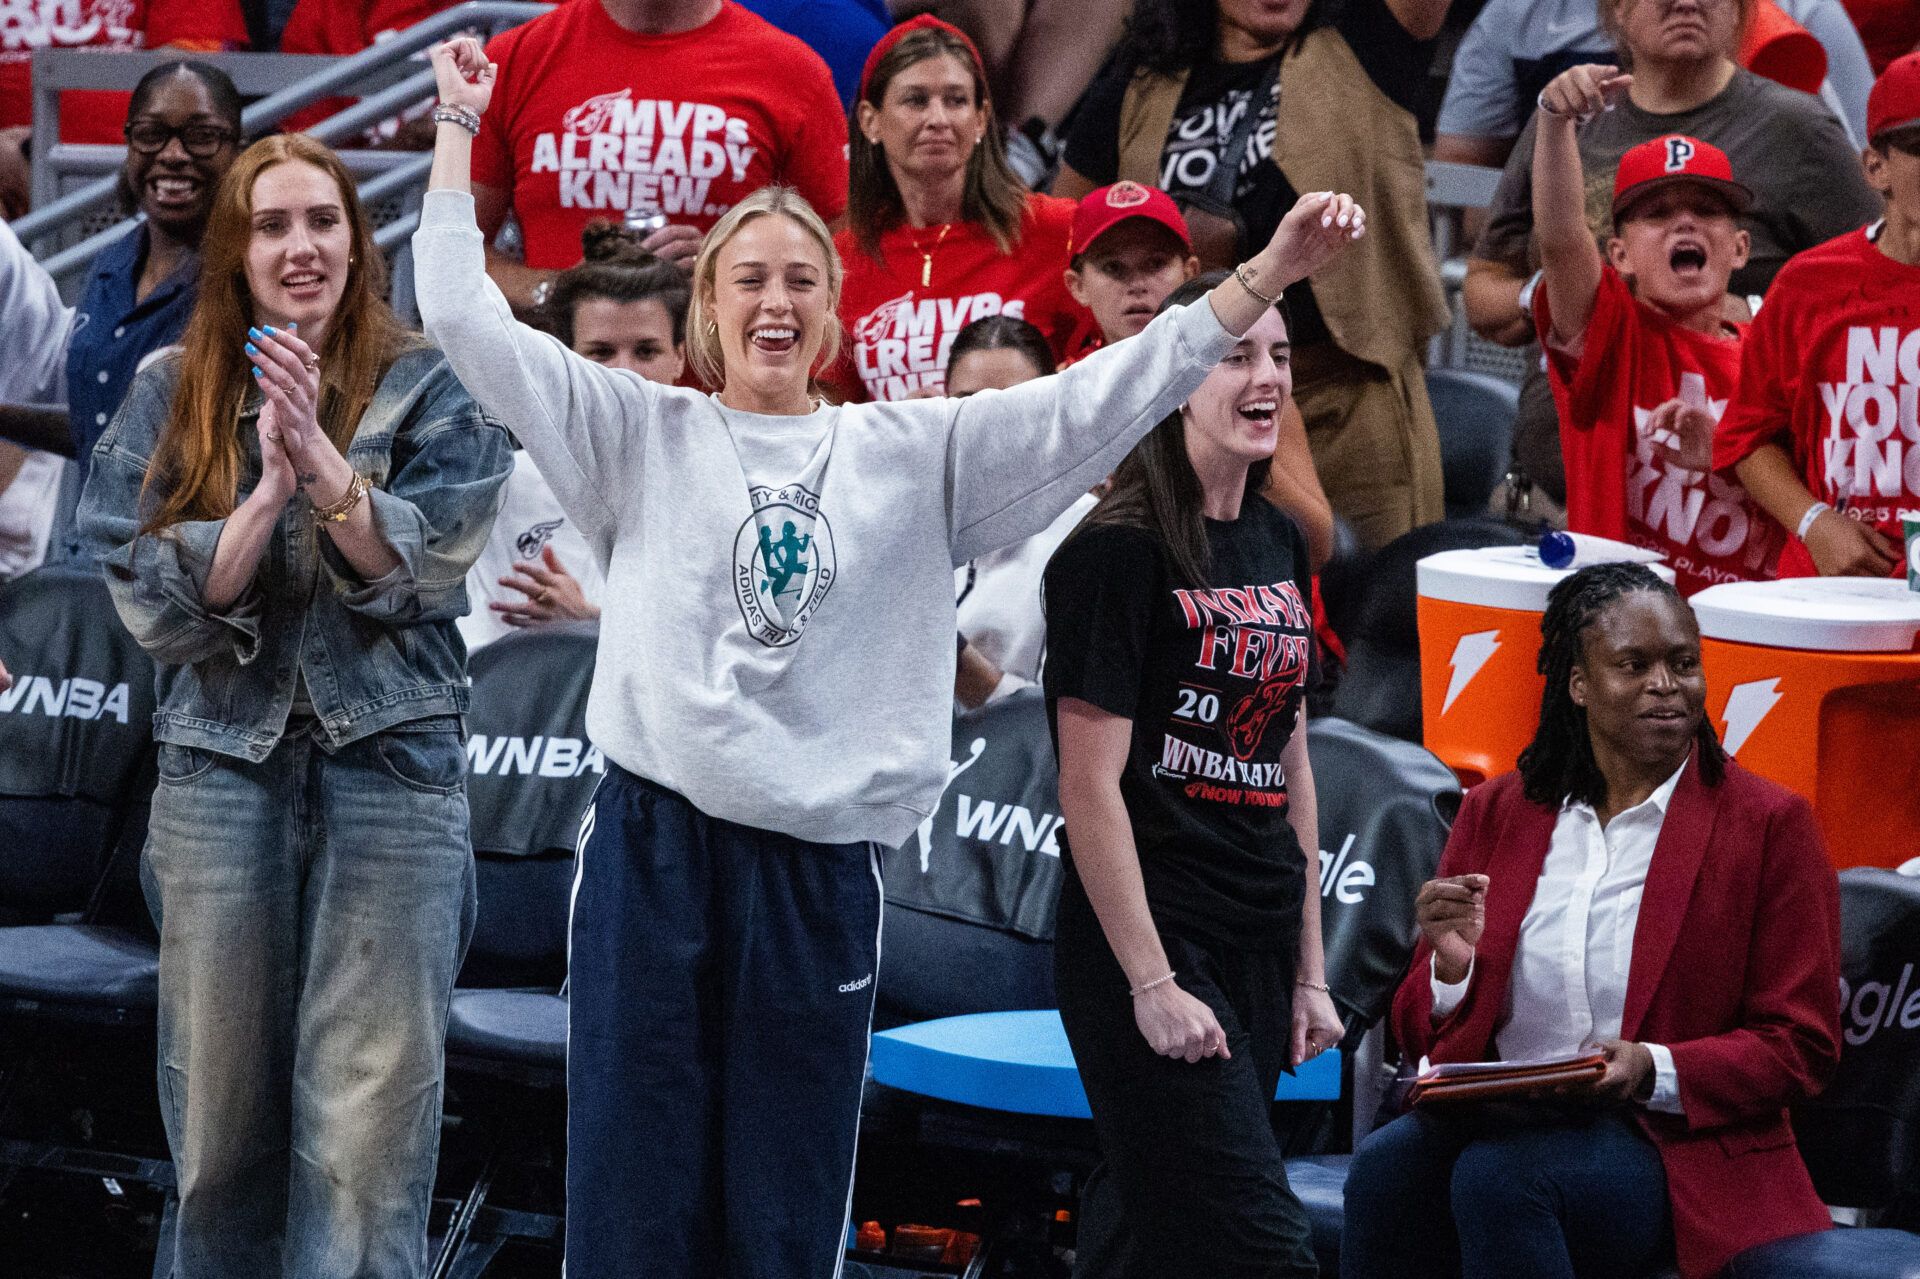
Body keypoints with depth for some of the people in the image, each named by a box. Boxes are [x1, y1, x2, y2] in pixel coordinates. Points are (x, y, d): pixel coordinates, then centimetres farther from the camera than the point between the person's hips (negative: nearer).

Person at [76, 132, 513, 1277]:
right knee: (221, 1100, 6)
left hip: (392, 755, -2)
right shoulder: (173, 398, 8)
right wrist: (266, 491, -14)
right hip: (223, 762, 2)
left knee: (369, 1116, -7)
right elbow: (155, 603, 0)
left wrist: (324, 461, -20)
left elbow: (421, 572, -6)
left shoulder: (431, 389, 2)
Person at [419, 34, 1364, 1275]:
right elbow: (467, 315, 3)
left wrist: (1266, 275, -1)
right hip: (654, 850, -1)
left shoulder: (914, 453, 10)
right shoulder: (643, 435, 7)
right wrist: (461, 123, 5)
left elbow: (1098, 399, 6)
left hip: (823, 871, 1)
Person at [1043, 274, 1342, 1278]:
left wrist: (1308, 970, 16)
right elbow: (1092, 787, -14)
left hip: (1258, 950, 7)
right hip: (1151, 939, -7)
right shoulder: (1116, 555, -11)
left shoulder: (1279, 546, 12)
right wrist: (1152, 983, -18)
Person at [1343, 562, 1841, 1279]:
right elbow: (1421, 1036, 13)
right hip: (1500, 1124, 3)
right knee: (1386, 1167, -31)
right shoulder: (1496, 812, 12)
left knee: (1498, 1176, -34)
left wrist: (1654, 1071, -17)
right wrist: (1452, 969, -11)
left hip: (1675, 1147, -3)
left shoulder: (1768, 823, 2)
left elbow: (1801, 1047, 0)